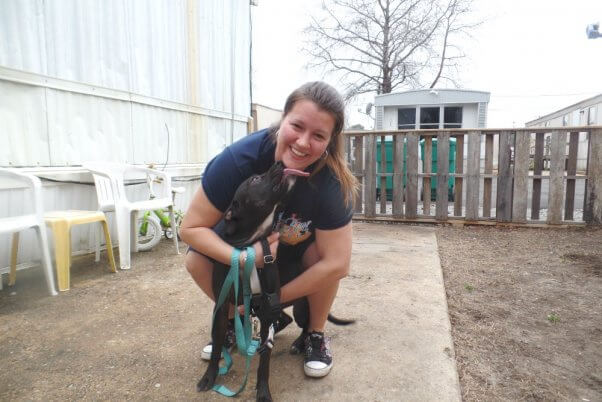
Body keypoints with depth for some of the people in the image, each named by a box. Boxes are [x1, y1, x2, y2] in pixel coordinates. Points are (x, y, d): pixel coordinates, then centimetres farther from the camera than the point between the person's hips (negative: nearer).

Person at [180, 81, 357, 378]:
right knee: (196, 261, -20)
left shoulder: (332, 182, -34)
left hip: (299, 251, 0)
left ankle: (314, 335, -2)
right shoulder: (239, 158, -34)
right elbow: (190, 228, -26)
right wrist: (243, 257, -40)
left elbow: (336, 265, -33)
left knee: (321, 253, -31)